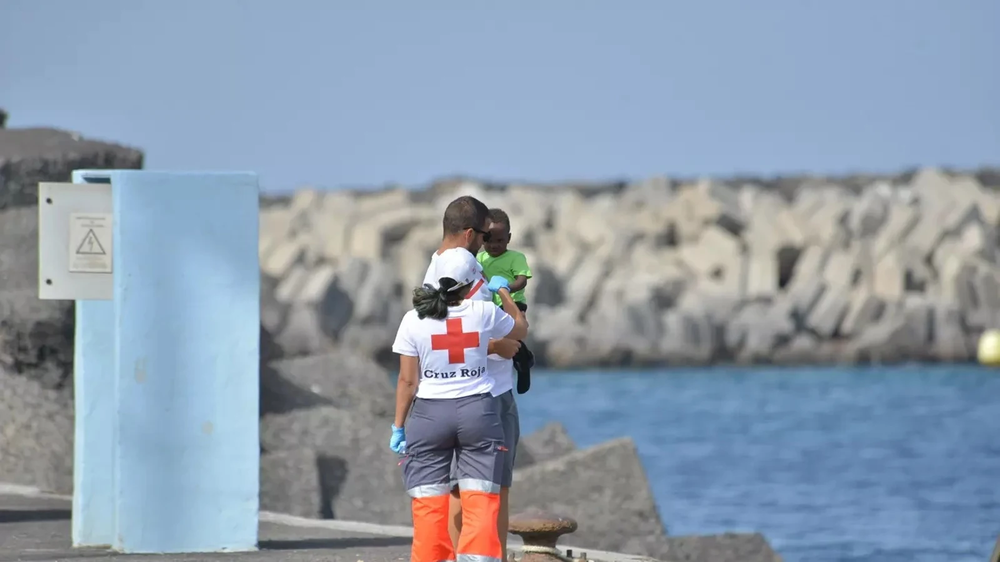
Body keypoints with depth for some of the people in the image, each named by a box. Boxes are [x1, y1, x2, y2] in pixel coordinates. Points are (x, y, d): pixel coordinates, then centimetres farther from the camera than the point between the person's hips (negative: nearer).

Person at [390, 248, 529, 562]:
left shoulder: (414, 321, -4)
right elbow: (520, 330, 19)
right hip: (478, 412, 0)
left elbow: (408, 380, -3)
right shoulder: (484, 313, -3)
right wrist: (503, 292, 33)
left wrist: (399, 426, 7)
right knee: (480, 501, -1)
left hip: (428, 414, 0)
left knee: (429, 505, 4)